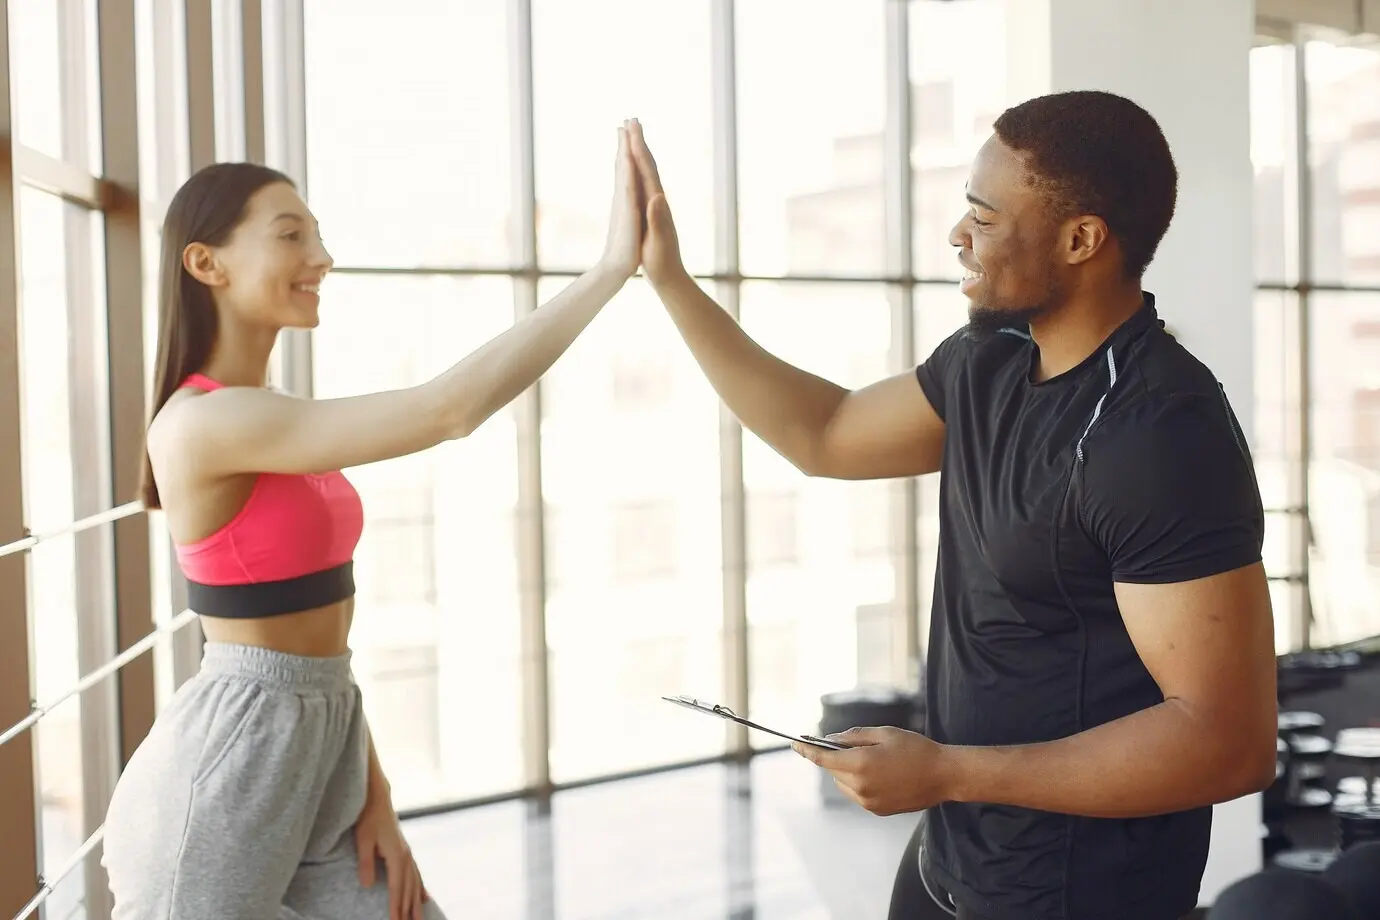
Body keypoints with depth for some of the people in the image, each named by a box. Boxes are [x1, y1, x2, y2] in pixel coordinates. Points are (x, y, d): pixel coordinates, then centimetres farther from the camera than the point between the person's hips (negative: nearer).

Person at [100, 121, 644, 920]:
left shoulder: (272, 421, 10)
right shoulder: (208, 422, -20)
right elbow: (449, 410, -27)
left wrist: (374, 794, 6)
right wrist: (614, 265, -25)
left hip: (320, 755, 9)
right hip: (228, 773, -9)